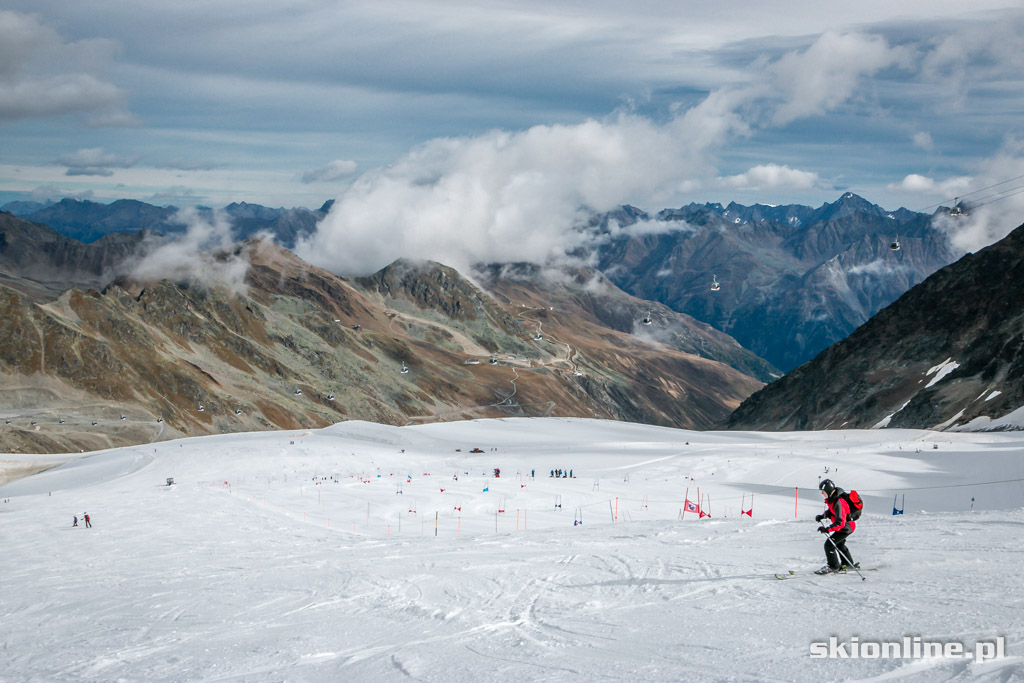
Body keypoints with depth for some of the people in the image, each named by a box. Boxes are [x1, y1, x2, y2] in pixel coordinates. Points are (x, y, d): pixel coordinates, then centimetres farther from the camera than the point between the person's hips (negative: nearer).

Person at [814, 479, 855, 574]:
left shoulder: (838, 503, -34)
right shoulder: (832, 499, -4)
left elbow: (840, 522, -36)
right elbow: (832, 510, 17)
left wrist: (828, 529, -39)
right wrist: (822, 516, 2)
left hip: (846, 527, -10)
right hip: (843, 525, 10)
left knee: (829, 544, -13)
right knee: (839, 544, 28)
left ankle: (833, 567, -1)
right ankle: (848, 564, 45)